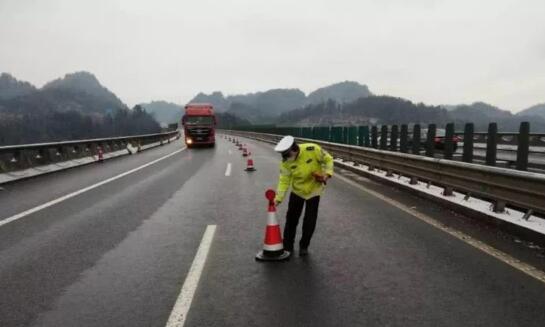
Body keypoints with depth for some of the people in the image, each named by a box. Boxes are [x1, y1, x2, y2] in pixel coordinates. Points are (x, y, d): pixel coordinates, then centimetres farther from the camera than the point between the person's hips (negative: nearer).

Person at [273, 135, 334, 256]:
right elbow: (284, 181, -16)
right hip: (297, 191, 2)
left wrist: (327, 173, -23)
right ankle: (287, 246, 23)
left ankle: (304, 246, 20)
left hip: (313, 190, -2)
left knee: (309, 221, 1)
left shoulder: (312, 150, -26)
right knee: (291, 219, 6)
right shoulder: (286, 162, -19)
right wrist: (278, 198, -25)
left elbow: (328, 159, -10)